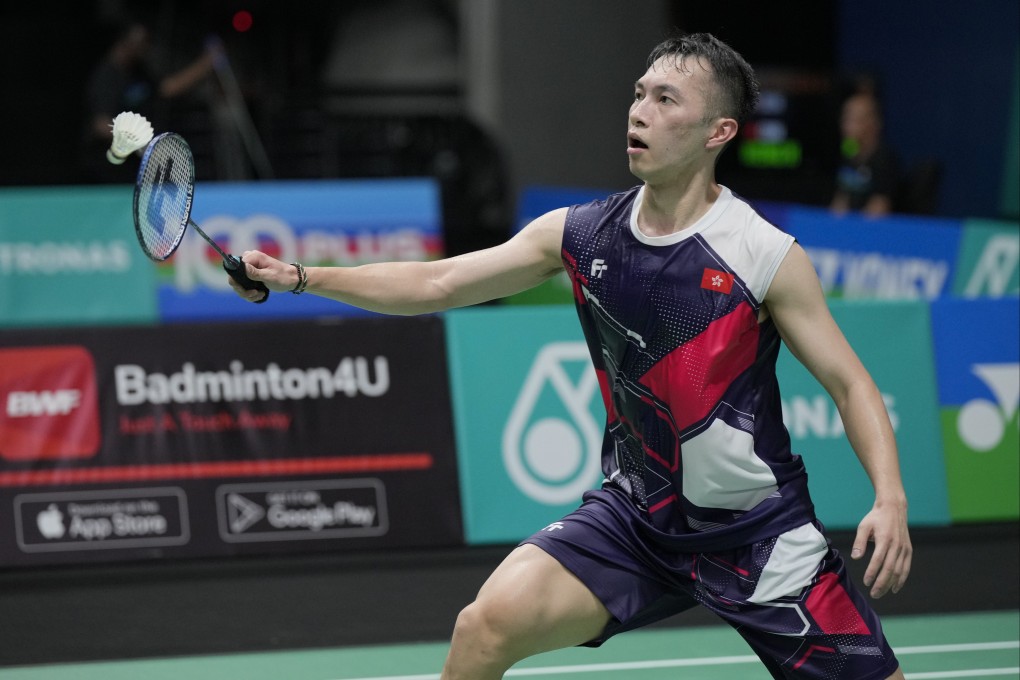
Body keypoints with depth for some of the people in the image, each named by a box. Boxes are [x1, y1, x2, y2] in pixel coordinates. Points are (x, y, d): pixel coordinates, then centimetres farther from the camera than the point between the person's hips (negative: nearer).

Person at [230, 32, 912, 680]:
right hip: (636, 513, 3)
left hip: (757, 530, -3)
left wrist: (891, 498, -24)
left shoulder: (767, 254, -13)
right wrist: (300, 276, -4)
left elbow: (849, 383, -9)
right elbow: (437, 284, 4)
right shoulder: (580, 234, -2)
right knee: (488, 624, -15)